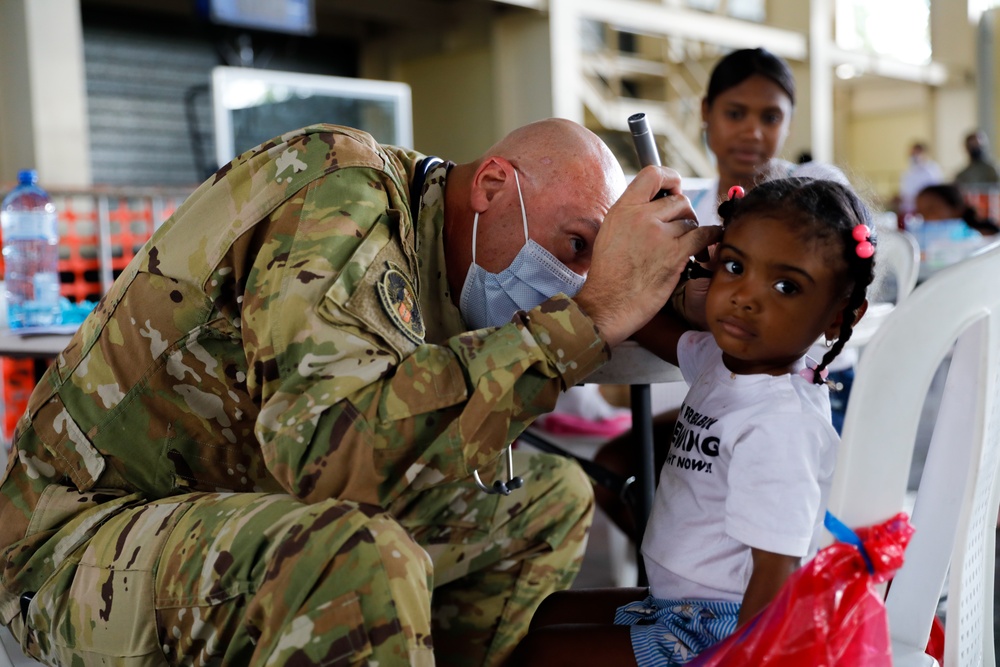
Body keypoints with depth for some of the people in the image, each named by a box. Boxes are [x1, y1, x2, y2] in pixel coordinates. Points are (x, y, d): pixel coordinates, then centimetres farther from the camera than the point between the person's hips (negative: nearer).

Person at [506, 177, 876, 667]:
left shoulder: (784, 424, -27)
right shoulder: (721, 358, 1)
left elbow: (775, 579, -27)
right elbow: (652, 327, 20)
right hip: (676, 602, 9)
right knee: (542, 614, 19)